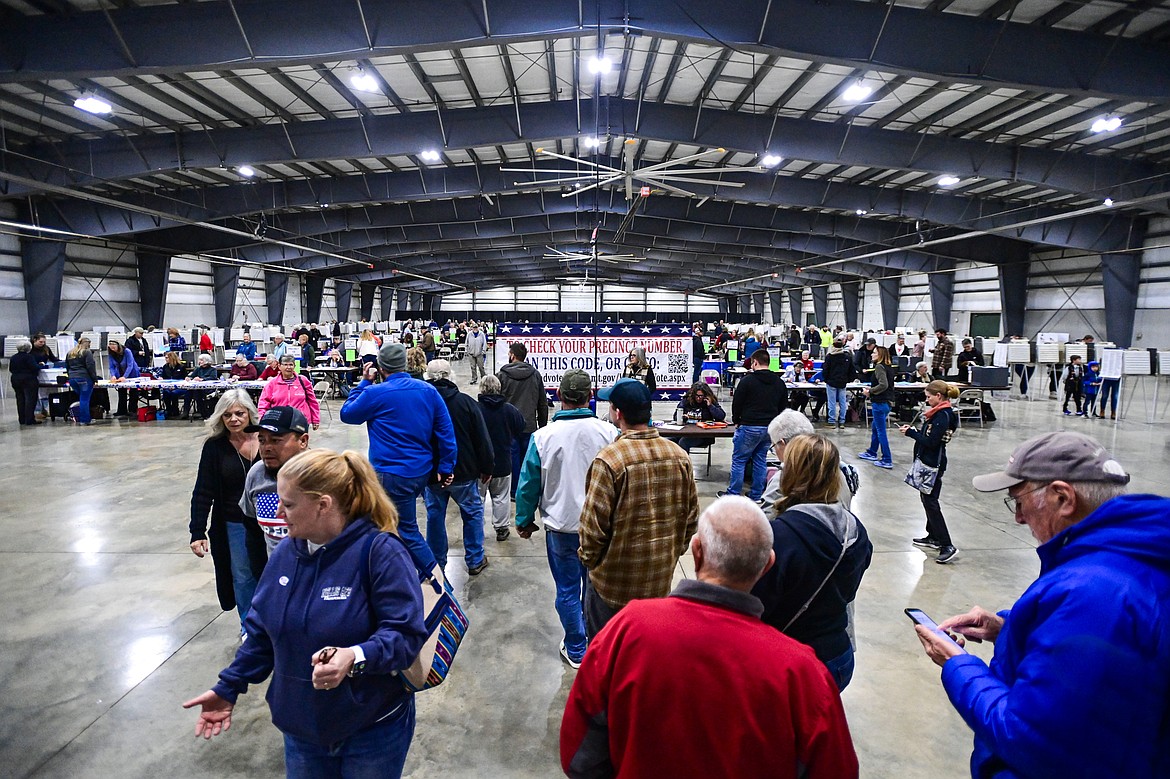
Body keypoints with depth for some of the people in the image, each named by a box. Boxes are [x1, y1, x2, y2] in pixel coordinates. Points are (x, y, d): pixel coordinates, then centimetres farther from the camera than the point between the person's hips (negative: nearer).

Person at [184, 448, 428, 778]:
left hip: (373, 730, -5)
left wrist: (355, 658, -41)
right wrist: (228, 687, 8)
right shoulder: (286, 553, -2)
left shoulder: (379, 551, -24)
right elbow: (263, 630, 10)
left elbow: (406, 634, -26)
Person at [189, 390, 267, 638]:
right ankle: (248, 626, 33)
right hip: (234, 525, 0)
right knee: (242, 576, 13)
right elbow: (203, 492, -6)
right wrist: (197, 532, -12)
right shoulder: (215, 446, -8)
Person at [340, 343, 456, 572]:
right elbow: (446, 431, 0)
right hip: (423, 472, 7)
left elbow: (347, 414, 6)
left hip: (393, 476, -7)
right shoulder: (428, 390, 1)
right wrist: (446, 468, 6)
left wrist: (364, 383, 10)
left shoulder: (374, 393, -12)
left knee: (407, 532, 2)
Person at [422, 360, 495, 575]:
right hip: (464, 472, -1)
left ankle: (436, 563, 24)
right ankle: (475, 561, 20)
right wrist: (486, 468, 2)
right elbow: (482, 439, -8)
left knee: (435, 517, 14)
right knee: (473, 513, 14)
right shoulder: (466, 402, -11)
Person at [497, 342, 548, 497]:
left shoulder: (501, 375, -6)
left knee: (512, 457, 6)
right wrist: (542, 425, 16)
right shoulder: (536, 375, 5)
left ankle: (515, 492, 14)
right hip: (530, 426, 3)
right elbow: (543, 404, 9)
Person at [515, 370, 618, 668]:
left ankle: (576, 651, 28)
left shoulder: (544, 436, -15)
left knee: (567, 590, 14)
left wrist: (524, 521, 10)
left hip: (561, 527, -2)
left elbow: (528, 485, -6)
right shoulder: (609, 433, -13)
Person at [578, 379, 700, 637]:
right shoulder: (679, 456, -5)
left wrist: (589, 558, 1)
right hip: (661, 577, 5)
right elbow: (691, 516, 4)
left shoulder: (609, 460, -23)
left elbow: (594, 523, -18)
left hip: (614, 580, -5)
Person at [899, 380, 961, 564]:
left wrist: (911, 433, -14)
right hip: (928, 461, 10)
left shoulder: (943, 416, -20)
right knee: (927, 499, 19)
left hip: (933, 464, -10)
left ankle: (947, 546, -5)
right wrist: (913, 430, 1)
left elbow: (931, 442, -23)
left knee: (930, 502, -7)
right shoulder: (939, 412, 10)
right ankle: (933, 537, 31)